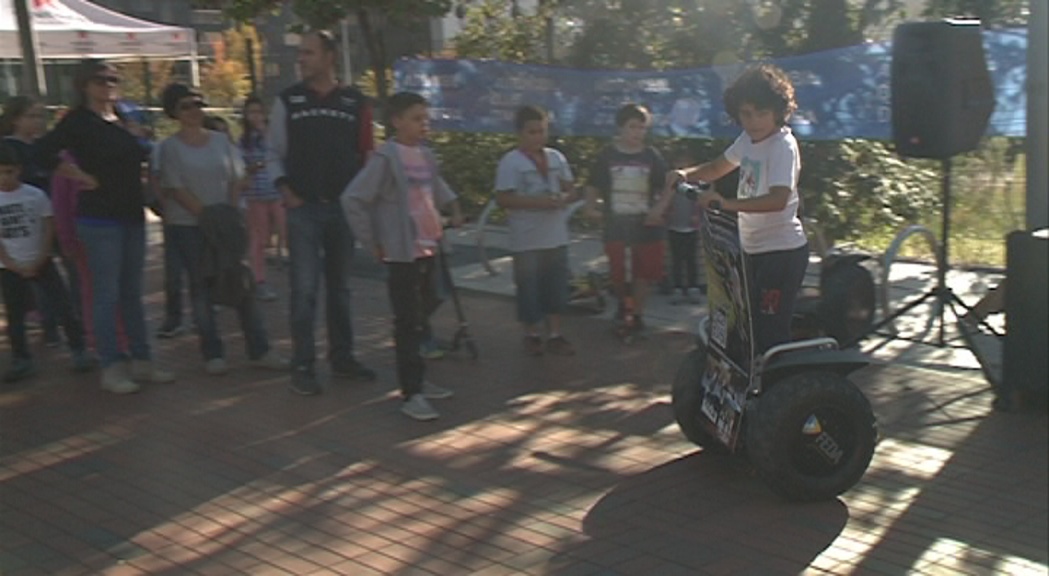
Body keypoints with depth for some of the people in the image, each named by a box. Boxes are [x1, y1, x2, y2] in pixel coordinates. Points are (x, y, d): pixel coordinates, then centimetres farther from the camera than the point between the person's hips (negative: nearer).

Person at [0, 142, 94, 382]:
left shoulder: (35, 195, -5)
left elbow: (48, 229, -2)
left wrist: (39, 261, -9)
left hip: (41, 262, -1)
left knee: (63, 306, -4)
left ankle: (78, 351, 6)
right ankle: (21, 360, 18)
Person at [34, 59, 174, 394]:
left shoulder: (123, 118, 12)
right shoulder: (79, 120, -8)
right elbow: (44, 153, -19)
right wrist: (83, 177, -15)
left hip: (132, 215, 7)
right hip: (100, 218, -7)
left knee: (132, 293, 12)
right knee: (107, 294, -1)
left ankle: (142, 361, 20)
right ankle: (111, 368, 8)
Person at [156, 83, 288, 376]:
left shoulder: (220, 139, 7)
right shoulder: (170, 147, -3)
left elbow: (234, 179, 7)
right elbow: (176, 189, -8)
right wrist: (207, 216, -15)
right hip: (188, 225, -3)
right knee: (201, 286, 1)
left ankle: (259, 350, 4)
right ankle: (213, 354, 8)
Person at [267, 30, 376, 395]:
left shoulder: (355, 102, 4)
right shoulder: (287, 101, 3)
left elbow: (367, 155, 8)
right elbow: (274, 154, 7)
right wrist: (286, 193, -6)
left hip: (344, 208, 2)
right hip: (304, 209, -1)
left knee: (340, 288, 12)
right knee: (304, 289, -5)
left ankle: (342, 358, 23)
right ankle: (302, 367, 3)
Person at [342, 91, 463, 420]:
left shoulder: (425, 155, 9)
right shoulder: (386, 158, -13)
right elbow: (352, 199, -16)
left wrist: (452, 207, 13)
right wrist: (371, 242, -14)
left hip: (428, 249, 8)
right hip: (402, 254, -8)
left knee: (423, 315, 16)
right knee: (408, 324, -5)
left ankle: (418, 381, 29)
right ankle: (411, 395, -1)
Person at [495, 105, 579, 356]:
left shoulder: (556, 157, 8)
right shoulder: (510, 162, -9)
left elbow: (571, 191, 13)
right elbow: (503, 199, -15)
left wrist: (563, 199, -12)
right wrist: (537, 202, -23)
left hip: (556, 237, 5)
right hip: (527, 240, -5)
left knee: (556, 287, 9)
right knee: (529, 288, 3)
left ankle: (555, 335, 19)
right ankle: (532, 335, 18)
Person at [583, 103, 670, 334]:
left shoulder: (652, 156, -1)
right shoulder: (607, 155, -2)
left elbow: (664, 189, 3)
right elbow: (593, 186, 5)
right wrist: (591, 208, -10)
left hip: (645, 224, 0)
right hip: (615, 223, 0)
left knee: (643, 272, 5)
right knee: (617, 272, 6)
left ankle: (638, 313, 21)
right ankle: (622, 302, 35)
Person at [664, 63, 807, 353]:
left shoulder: (783, 145, -18)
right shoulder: (747, 140, 7)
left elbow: (778, 199, -33)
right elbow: (717, 168, 22)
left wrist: (728, 204, -43)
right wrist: (685, 174, 2)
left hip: (782, 251, -9)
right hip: (752, 249, 9)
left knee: (772, 333, -10)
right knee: (750, 327, 17)